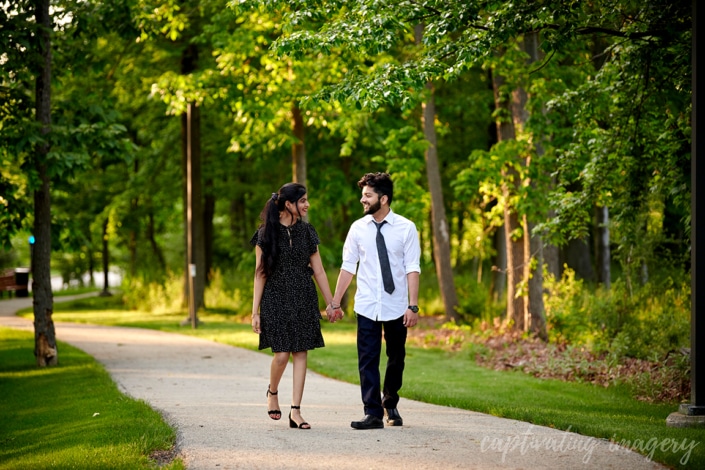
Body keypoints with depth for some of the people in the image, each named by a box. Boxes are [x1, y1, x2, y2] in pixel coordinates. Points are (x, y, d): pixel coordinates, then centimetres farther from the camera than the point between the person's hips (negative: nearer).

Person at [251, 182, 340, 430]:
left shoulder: (306, 231, 7)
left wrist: (331, 303, 9)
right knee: (282, 354, -10)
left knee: (301, 353, -1)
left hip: (303, 299, 3)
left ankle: (295, 412, 2)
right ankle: (272, 392, 21)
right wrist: (255, 311, -4)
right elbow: (260, 274, -1)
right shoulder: (266, 233, -2)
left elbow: (318, 270, 10)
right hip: (276, 298, -3)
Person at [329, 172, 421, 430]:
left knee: (396, 358, 13)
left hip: (396, 307, -1)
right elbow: (348, 267, 4)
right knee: (367, 360, -4)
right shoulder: (358, 228, 1)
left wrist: (413, 305, -14)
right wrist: (336, 302, 4)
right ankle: (373, 414, -1)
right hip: (366, 306, 1)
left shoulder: (406, 228, -5)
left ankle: (390, 404, 33)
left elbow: (412, 269, -8)